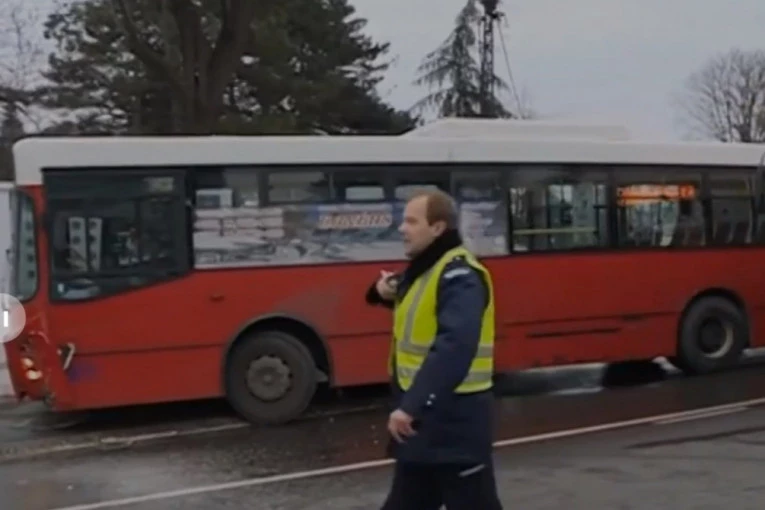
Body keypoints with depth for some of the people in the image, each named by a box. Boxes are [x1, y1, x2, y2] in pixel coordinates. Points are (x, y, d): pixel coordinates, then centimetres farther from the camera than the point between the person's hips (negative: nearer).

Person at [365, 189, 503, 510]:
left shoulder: (459, 276, -20)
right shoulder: (423, 269, 11)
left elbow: (454, 347, -33)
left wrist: (410, 406, -37)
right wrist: (386, 292, 4)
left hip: (454, 416, -10)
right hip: (422, 415, 10)